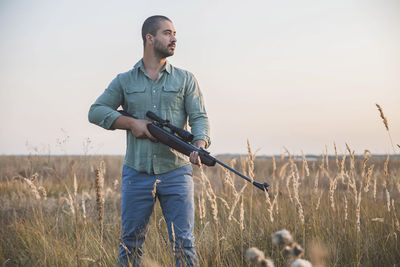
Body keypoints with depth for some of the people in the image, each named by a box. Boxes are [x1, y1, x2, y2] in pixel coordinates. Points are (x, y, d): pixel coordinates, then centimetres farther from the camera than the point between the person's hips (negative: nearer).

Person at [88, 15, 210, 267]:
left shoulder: (186, 79, 10)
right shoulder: (125, 81, 10)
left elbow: (200, 118, 1)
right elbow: (96, 111, 5)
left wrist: (199, 146, -20)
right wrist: (132, 122, -9)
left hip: (176, 174, 0)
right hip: (137, 175, 1)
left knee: (184, 244, -1)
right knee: (130, 243, 7)